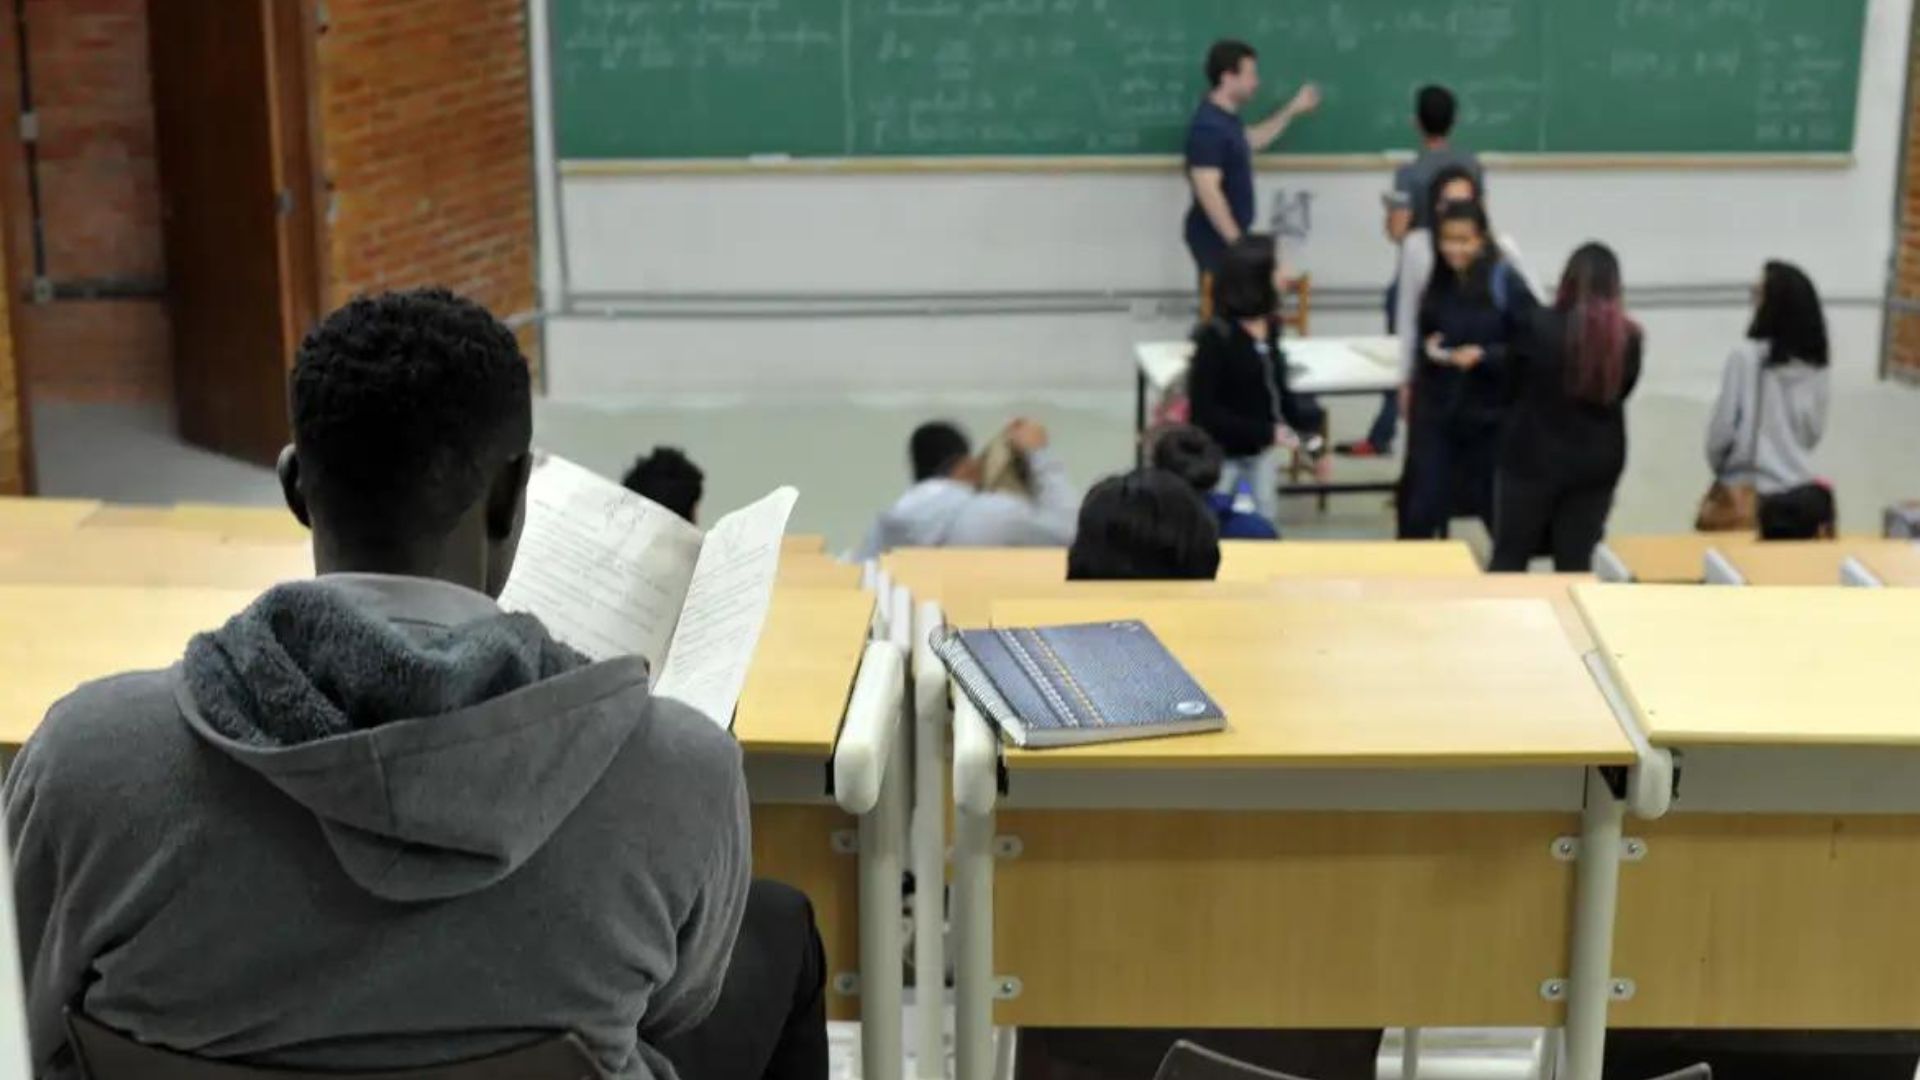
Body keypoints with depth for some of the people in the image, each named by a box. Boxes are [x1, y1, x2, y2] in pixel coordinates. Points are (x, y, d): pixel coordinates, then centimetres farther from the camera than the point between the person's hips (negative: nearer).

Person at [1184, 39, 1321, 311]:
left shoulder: (1225, 117, 9)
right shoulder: (1209, 126, -23)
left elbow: (1251, 141, 31)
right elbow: (1207, 190, -28)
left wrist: (1292, 111, 26)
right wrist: (1236, 242, -26)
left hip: (1228, 235, 10)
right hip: (1216, 237, -10)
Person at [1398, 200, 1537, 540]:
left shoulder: (1505, 283, -12)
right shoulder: (1434, 282, 2)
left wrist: (1483, 355, -24)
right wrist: (1428, 348, -5)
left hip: (1491, 413, -3)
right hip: (1436, 411, 3)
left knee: (1498, 505, 16)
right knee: (1421, 508, -4)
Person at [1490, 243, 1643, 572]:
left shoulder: (1541, 325, -15)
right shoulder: (1628, 337, -6)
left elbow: (1516, 380, -2)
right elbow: (1622, 392, 7)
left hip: (1535, 457, -3)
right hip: (1597, 462, 3)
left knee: (1509, 557, 8)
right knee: (1576, 561, 8)